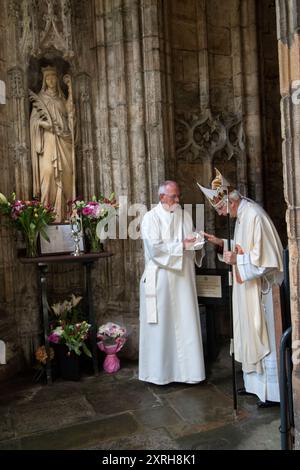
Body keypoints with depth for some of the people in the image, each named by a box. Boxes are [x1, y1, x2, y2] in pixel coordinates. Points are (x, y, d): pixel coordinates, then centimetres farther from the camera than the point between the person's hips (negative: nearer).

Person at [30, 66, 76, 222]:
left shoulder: (62, 98, 21)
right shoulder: (39, 98, 12)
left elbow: (70, 111, 3)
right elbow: (35, 119, 3)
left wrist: (70, 88, 0)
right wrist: (49, 124, -14)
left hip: (63, 140, 3)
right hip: (48, 140, -3)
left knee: (65, 171, -7)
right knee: (48, 170, -15)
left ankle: (62, 211, -5)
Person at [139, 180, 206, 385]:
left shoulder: (185, 215, 12)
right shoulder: (151, 217, -5)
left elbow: (192, 243, 16)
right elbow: (155, 248, -16)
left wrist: (197, 243, -7)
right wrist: (181, 245, -18)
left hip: (183, 278, 5)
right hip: (161, 278, -5)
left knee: (186, 322, 7)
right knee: (162, 324, 2)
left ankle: (186, 368, 20)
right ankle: (159, 372, 16)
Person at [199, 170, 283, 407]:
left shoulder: (255, 216, -21)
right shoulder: (241, 216, 9)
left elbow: (265, 257, -24)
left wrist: (237, 259, -21)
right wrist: (222, 243, 8)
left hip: (260, 289, -9)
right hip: (247, 289, 10)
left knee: (263, 336, 1)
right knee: (250, 334, 17)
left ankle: (272, 391, 16)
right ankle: (256, 383, 31)